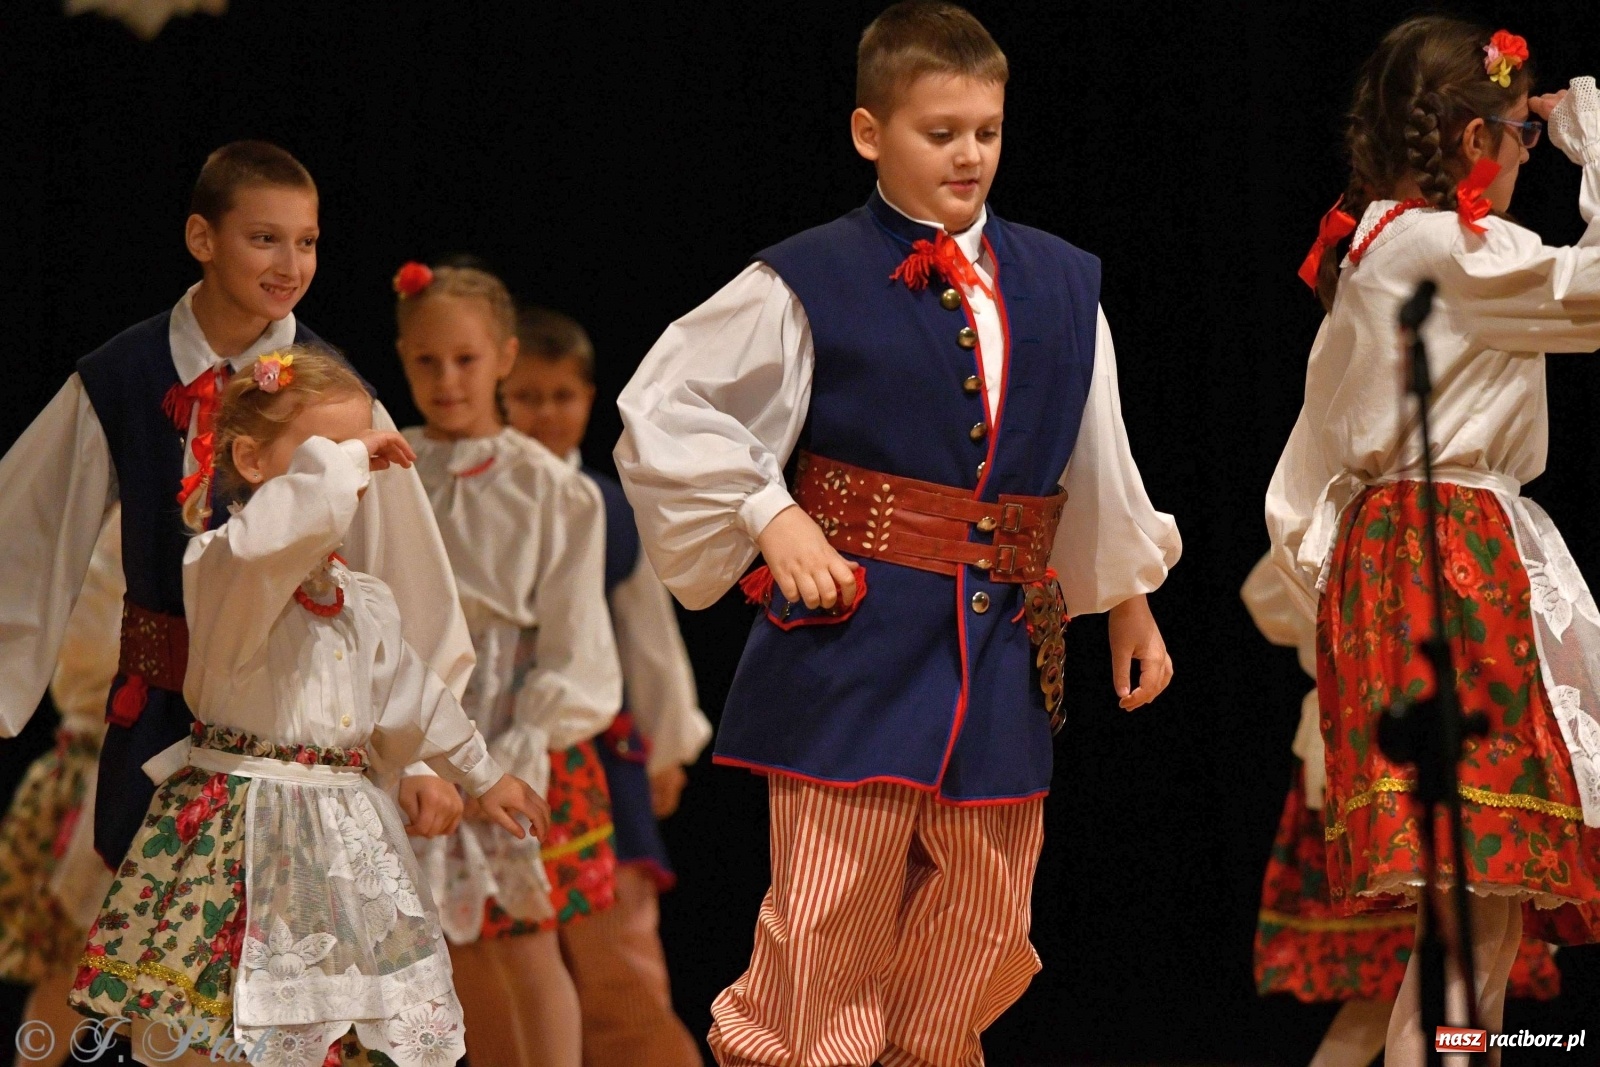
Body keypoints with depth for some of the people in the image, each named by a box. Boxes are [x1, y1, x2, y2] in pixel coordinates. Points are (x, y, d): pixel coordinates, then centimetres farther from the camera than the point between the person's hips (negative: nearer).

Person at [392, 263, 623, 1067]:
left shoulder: (551, 491, -3)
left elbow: (572, 643, -4)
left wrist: (520, 753, -14)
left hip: (525, 750, -3)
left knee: (527, 945, -6)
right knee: (463, 955, 6)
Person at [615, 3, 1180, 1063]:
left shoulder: (1061, 286, 11)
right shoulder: (806, 286, -3)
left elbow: (1098, 466, 20)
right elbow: (665, 411, 0)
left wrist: (1130, 603, 24)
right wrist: (771, 516, -7)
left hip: (1001, 646, 5)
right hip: (855, 640, -4)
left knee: (981, 918, 8)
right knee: (830, 920, -7)